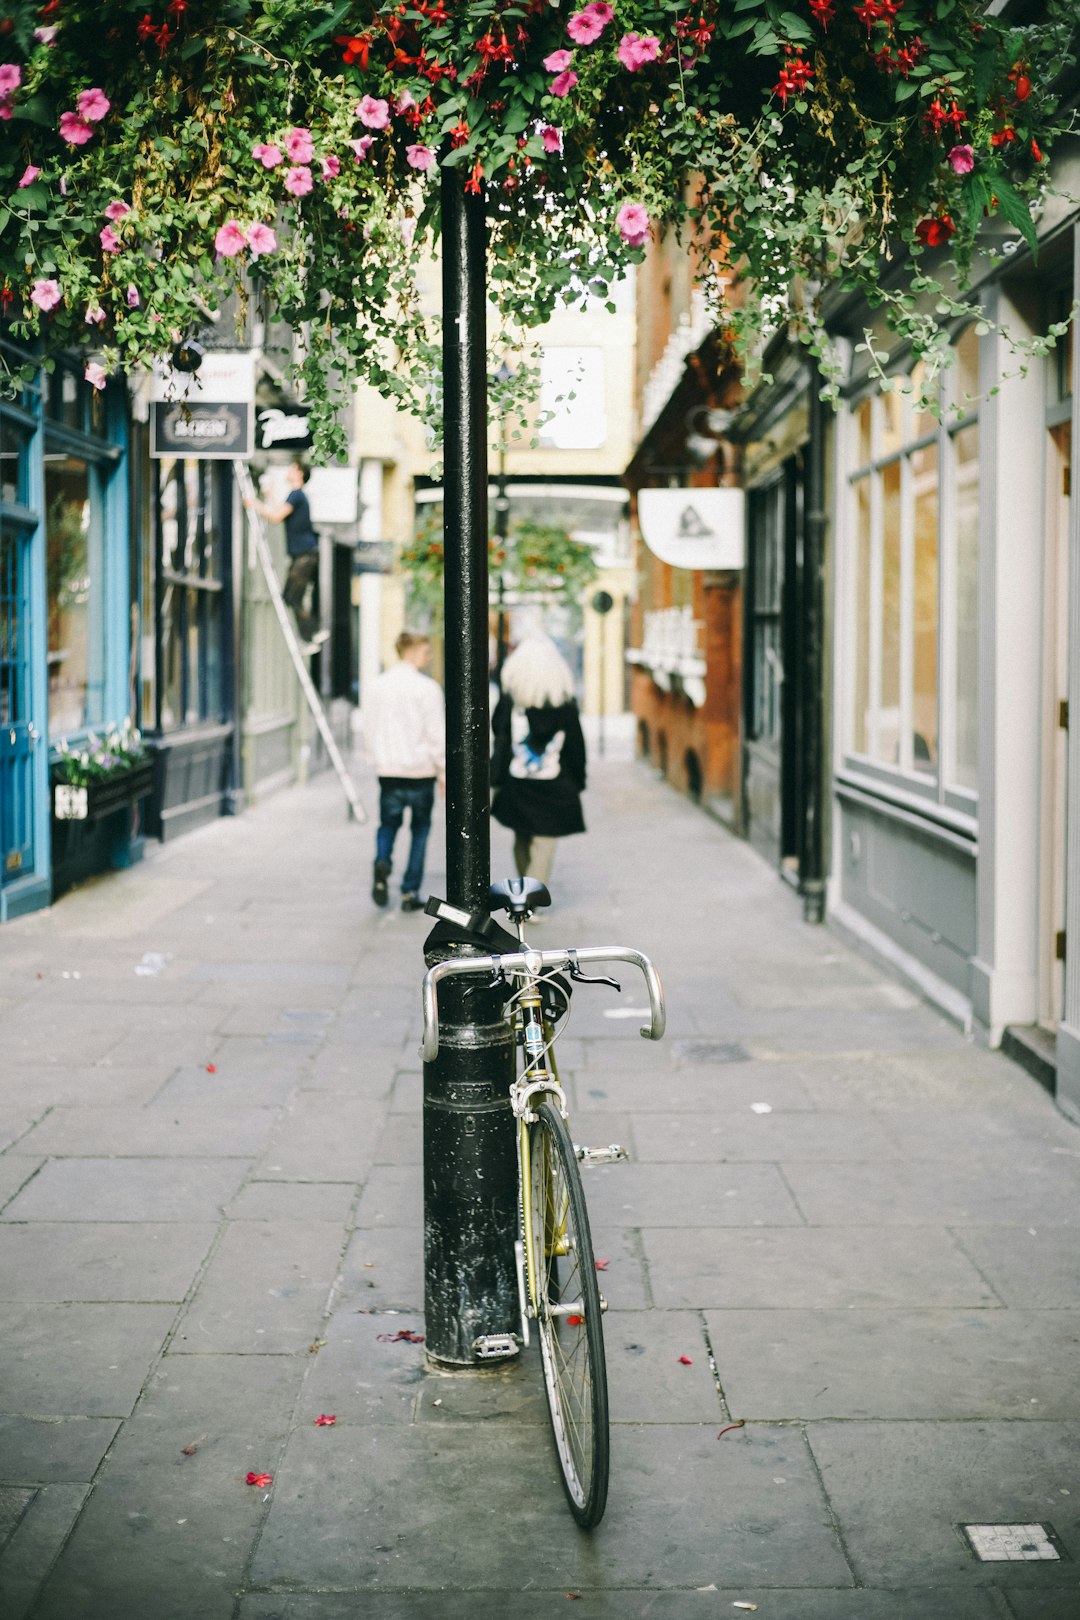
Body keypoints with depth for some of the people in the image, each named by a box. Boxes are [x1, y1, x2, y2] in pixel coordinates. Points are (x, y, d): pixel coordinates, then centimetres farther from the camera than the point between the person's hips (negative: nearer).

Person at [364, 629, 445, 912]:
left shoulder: (377, 687, 5)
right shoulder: (427, 688, -11)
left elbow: (368, 731, 11)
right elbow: (437, 735, -11)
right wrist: (443, 772, -2)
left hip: (388, 771, 4)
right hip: (421, 771, -3)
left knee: (388, 823, 20)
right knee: (419, 829, 11)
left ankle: (382, 861, -11)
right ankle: (410, 892, 9)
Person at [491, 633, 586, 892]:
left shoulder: (510, 699, -5)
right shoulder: (565, 701, -5)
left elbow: (499, 741, -2)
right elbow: (576, 746, 0)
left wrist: (496, 779, 7)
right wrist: (578, 781, 8)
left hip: (516, 784, 2)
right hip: (554, 786, -2)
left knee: (522, 840, 18)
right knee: (544, 842, 1)